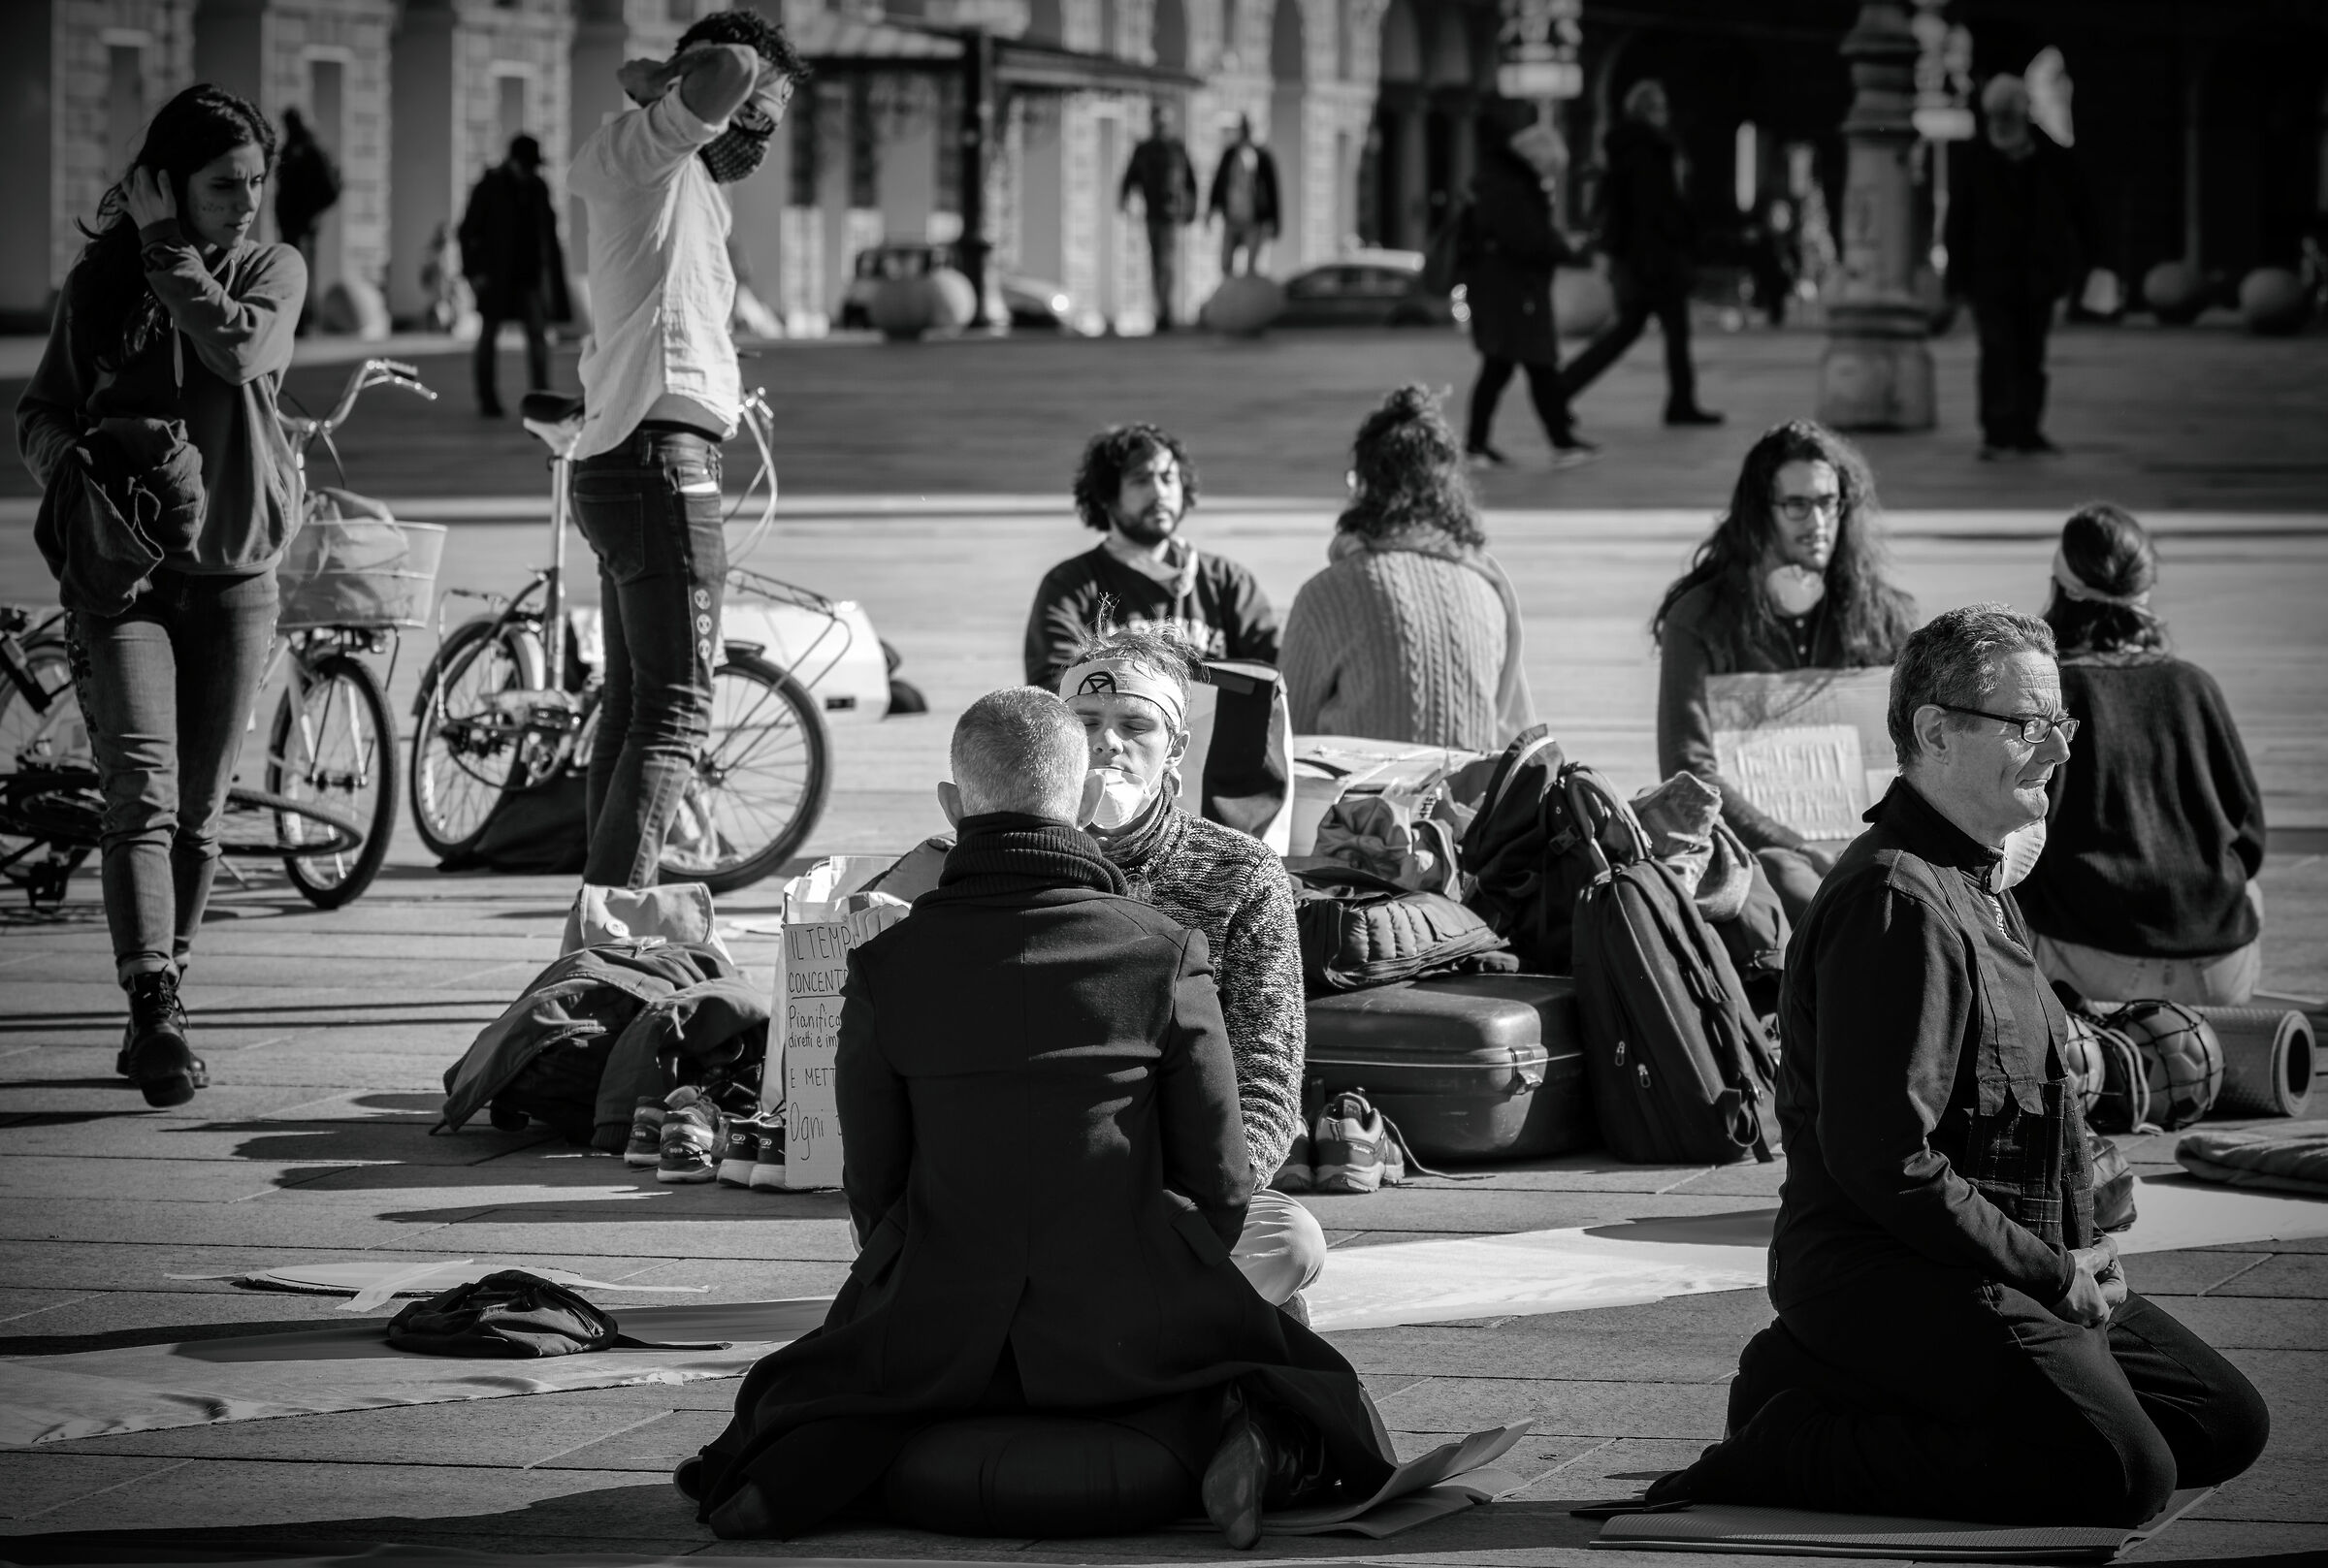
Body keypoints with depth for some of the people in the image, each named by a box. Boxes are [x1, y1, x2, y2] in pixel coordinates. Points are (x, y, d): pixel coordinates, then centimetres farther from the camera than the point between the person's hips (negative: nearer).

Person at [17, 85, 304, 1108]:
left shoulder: (273, 269, 6)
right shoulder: (98, 284, 6)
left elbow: (238, 345, -15)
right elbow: (40, 410, 11)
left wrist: (168, 246, -10)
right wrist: (70, 466, -10)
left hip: (232, 569, 1)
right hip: (122, 565, -1)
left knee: (198, 812, 5)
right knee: (142, 794, -16)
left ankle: (159, 1010, 17)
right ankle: (155, 1013, -26)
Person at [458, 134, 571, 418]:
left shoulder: (538, 187, 8)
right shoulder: (490, 188, -4)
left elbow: (547, 232, 18)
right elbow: (468, 231, -4)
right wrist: (474, 272, -11)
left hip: (528, 275, 4)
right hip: (495, 276, -3)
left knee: (538, 333, -5)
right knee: (489, 334, 4)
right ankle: (487, 400, 10)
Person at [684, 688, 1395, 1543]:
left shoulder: (885, 969, -4)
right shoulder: (1164, 957, -7)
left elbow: (873, 1187, 3)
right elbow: (1219, 1181, -1)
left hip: (942, 1347, 2)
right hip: (1131, 1337, -1)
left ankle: (794, 1464, -3)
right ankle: (1248, 1437, -11)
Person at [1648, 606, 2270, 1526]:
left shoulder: (1975, 890, 19)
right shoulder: (1896, 905, -17)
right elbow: (1885, 1164, -23)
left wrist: (2076, 1258, 6)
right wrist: (2054, 1276, -16)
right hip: (1884, 1271, -11)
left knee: (2226, 1425, 9)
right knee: (2121, 1474, -23)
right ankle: (1792, 1448, -12)